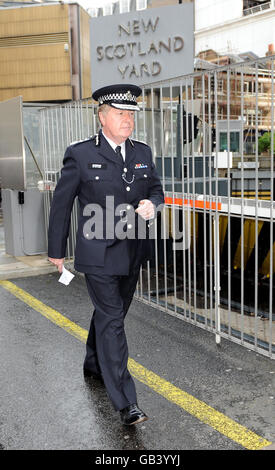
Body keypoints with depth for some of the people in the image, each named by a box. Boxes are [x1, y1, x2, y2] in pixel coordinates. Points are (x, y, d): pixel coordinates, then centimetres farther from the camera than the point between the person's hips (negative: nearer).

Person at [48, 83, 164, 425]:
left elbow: (156, 190, 17)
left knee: (109, 314, 21)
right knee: (111, 320, -5)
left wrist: (152, 204, -9)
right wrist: (56, 250, 4)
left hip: (132, 254, 6)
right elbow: (61, 203, -1)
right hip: (98, 255, -5)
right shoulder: (80, 154, -8)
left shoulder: (143, 153, 7)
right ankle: (125, 402, 2)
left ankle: (94, 366, 46)